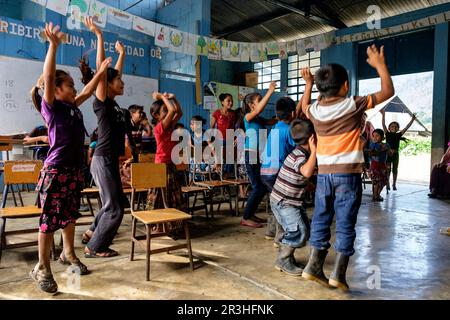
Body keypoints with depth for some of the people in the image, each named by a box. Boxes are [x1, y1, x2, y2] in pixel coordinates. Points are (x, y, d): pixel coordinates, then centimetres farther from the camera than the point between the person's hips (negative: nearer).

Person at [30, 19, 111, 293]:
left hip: (75, 170, 8)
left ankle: (68, 254, 35)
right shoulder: (50, 107, -7)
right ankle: (42, 268, 13)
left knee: (70, 215, 18)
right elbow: (48, 77, -20)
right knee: (50, 220, 0)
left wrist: (101, 71, 24)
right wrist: (54, 46, -25)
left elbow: (89, 91, 24)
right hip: (55, 171, -7)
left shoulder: (74, 106, 12)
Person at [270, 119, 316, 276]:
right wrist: (314, 151, -36)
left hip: (293, 201, 10)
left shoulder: (303, 154, 7)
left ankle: (285, 253, 28)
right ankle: (282, 261, 1)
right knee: (299, 232, -16)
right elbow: (307, 172, -45)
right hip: (282, 202, -10)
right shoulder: (299, 156, -23)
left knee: (305, 230, 12)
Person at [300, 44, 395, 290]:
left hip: (324, 174, 4)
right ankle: (338, 273, 6)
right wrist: (380, 64, 11)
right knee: (345, 224, 3)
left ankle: (314, 266, 12)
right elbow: (387, 92, 2)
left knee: (321, 220, 11)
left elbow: (304, 108, 28)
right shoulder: (353, 105, -8)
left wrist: (308, 84, 28)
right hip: (348, 174, -4)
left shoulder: (315, 110, 3)